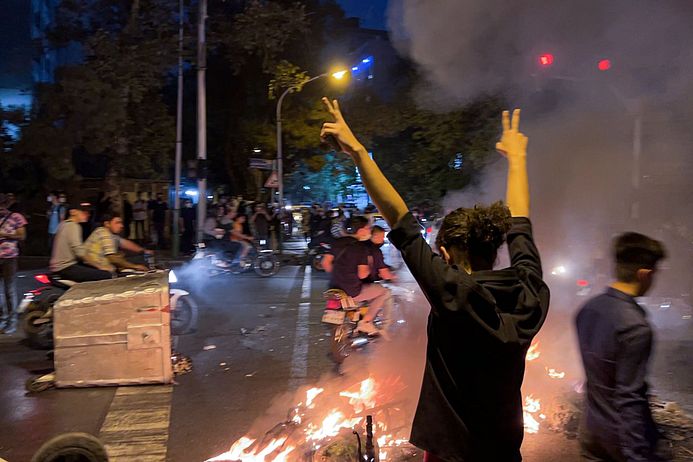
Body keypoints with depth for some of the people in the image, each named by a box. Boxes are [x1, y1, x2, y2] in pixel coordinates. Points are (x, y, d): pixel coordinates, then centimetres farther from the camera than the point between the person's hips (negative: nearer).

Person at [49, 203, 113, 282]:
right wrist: (99, 266, -16)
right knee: (106, 275, -22)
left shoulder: (65, 224, 17)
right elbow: (80, 252, -21)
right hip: (65, 268, -11)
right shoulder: (73, 226, -13)